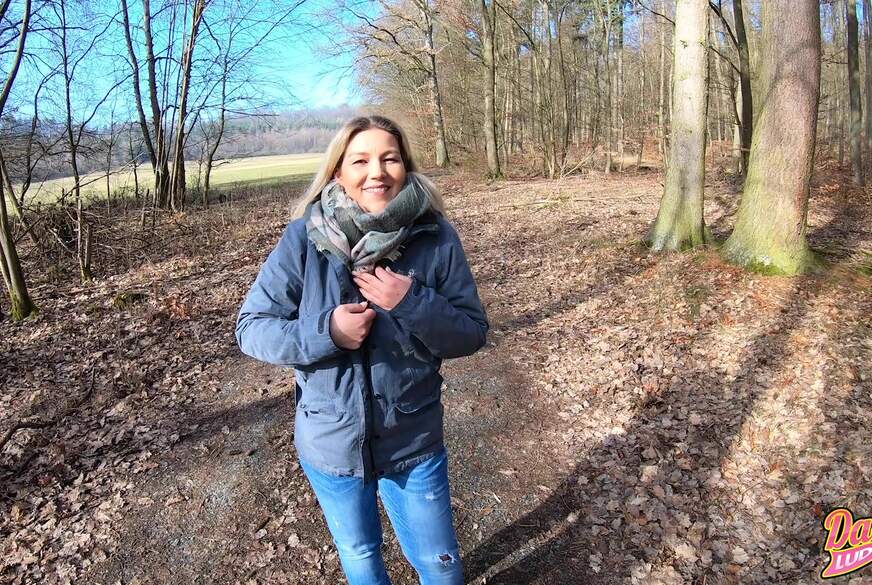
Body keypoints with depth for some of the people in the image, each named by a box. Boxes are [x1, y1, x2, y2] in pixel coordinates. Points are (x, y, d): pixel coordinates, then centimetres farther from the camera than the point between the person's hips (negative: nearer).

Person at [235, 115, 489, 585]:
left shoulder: (436, 237, -14)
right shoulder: (304, 238, -15)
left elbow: (472, 333, -10)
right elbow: (250, 327, -10)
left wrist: (412, 303, -28)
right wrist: (325, 332, -27)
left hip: (414, 441, 0)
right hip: (329, 441, 1)